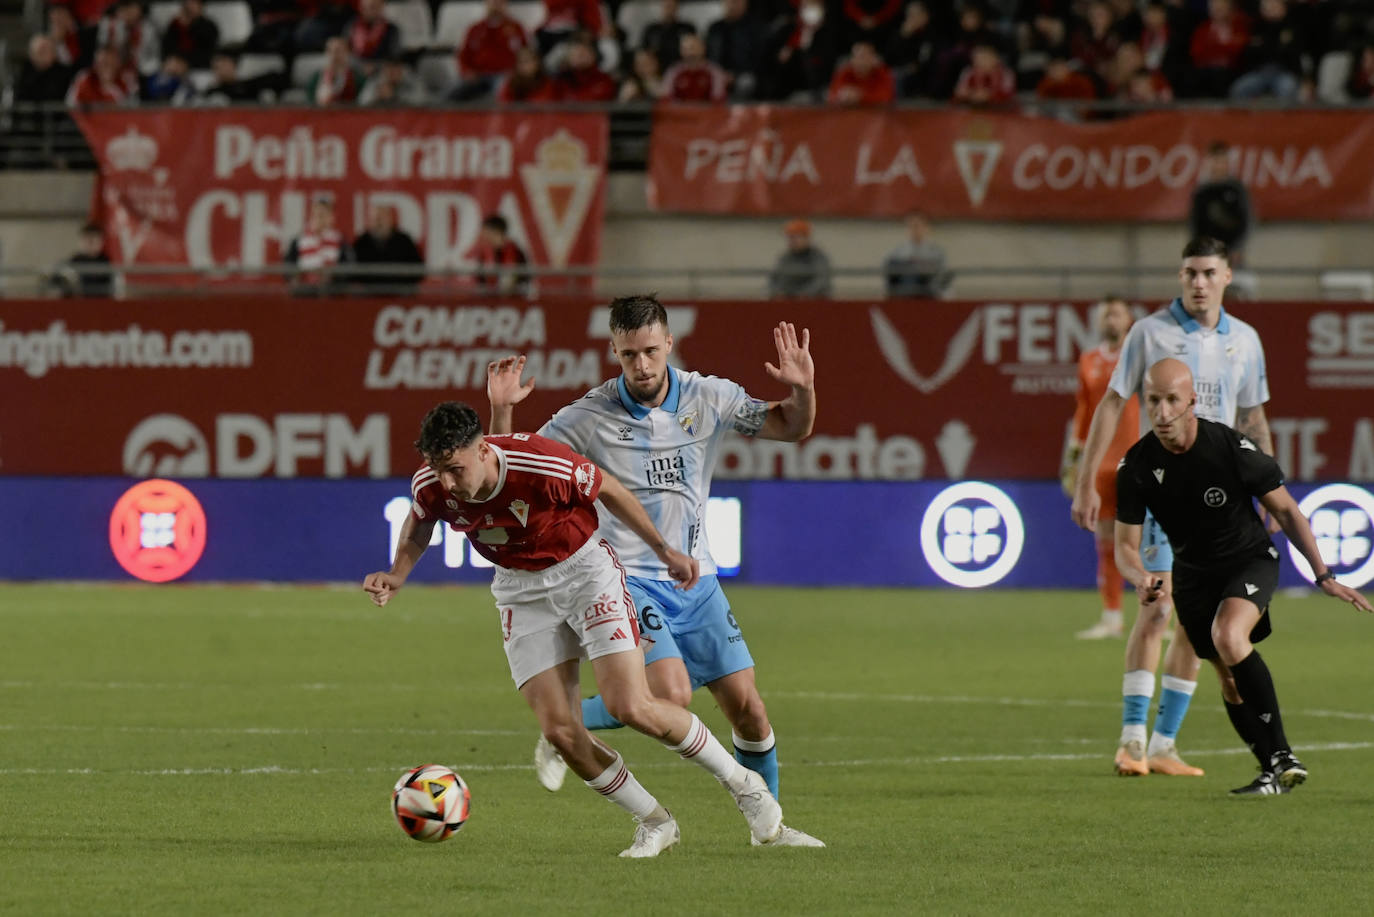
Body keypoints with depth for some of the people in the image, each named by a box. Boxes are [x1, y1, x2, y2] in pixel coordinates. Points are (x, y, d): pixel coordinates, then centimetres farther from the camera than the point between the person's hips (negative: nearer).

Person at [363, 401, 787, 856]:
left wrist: (664, 551, 0)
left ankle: (743, 783, 6)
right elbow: (419, 524, 9)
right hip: (521, 591, 4)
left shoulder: (543, 465, -31)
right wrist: (396, 576, -7)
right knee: (559, 730, -9)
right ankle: (654, 822, 11)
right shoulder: (430, 486, -18)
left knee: (633, 708, -16)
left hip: (585, 570, -4)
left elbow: (609, 491, -11)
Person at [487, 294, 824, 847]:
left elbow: (792, 429, 6)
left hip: (695, 581, 4)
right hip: (628, 581, -4)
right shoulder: (590, 417, -10)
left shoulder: (707, 399, -2)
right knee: (671, 694, -25)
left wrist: (802, 391, -16)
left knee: (747, 708, 3)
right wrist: (501, 412, -24)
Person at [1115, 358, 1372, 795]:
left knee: (1228, 634, -31)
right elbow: (1125, 545, -9)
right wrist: (1141, 579, -32)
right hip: (1193, 574, 4)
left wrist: (1323, 575, -12)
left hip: (1250, 560, -4)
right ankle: (1274, 771, 26)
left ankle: (1281, 755, -27)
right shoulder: (1136, 467, -17)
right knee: (1229, 677, 7)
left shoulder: (1232, 448, -24)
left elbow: (1286, 510, -10)